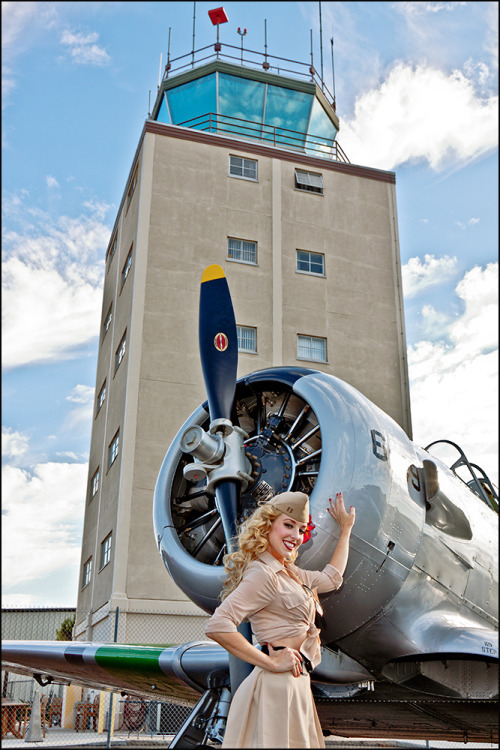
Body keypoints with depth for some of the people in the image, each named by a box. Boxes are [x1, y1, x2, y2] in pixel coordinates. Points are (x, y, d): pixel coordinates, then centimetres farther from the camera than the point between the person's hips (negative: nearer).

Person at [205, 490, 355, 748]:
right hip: (278, 686, -9)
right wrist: (271, 662, -19)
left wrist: (346, 529, 35)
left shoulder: (288, 573, 14)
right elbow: (217, 626, -25)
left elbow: (331, 578, 32)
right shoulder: (262, 574, -15)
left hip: (295, 684, 9)